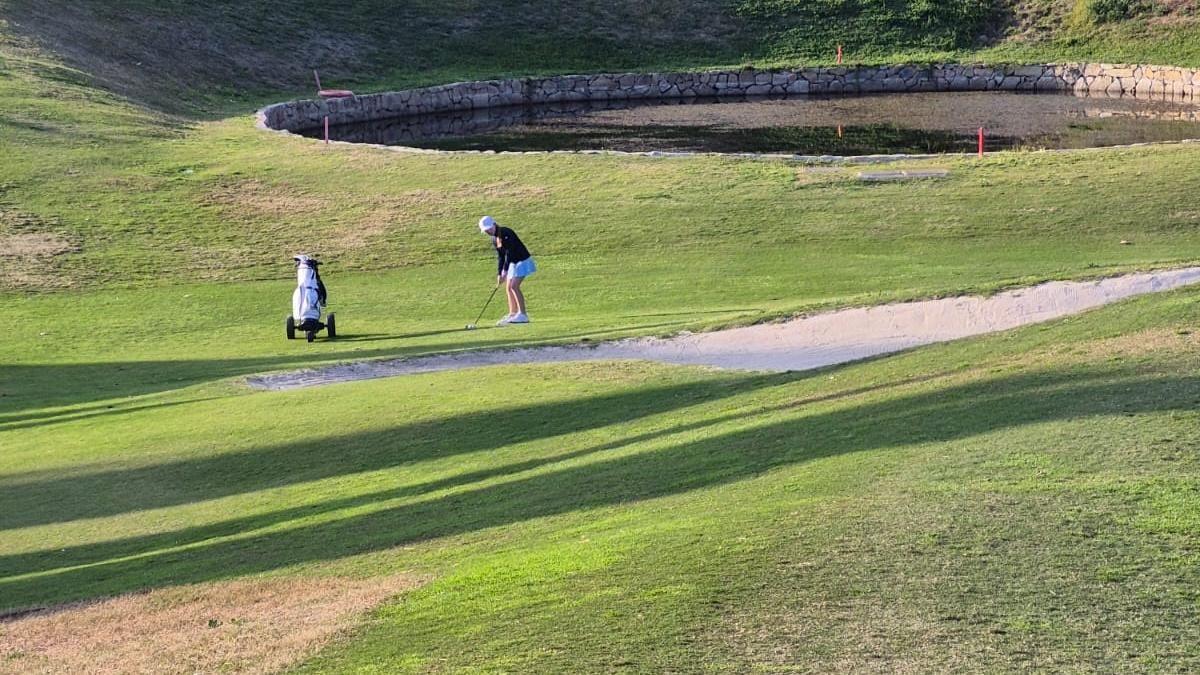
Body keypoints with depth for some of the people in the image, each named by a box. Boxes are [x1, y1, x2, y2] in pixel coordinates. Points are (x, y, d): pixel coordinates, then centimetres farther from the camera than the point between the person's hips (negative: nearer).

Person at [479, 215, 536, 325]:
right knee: (509, 288, 7)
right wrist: (499, 274, 4)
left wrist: (505, 271, -26)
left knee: (514, 286, -18)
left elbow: (509, 253, -25)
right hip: (513, 263, 9)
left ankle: (523, 315, -17)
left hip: (522, 261, -9)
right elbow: (500, 257, 10)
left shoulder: (506, 233, -21)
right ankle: (512, 314, 14)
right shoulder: (494, 239, 5)